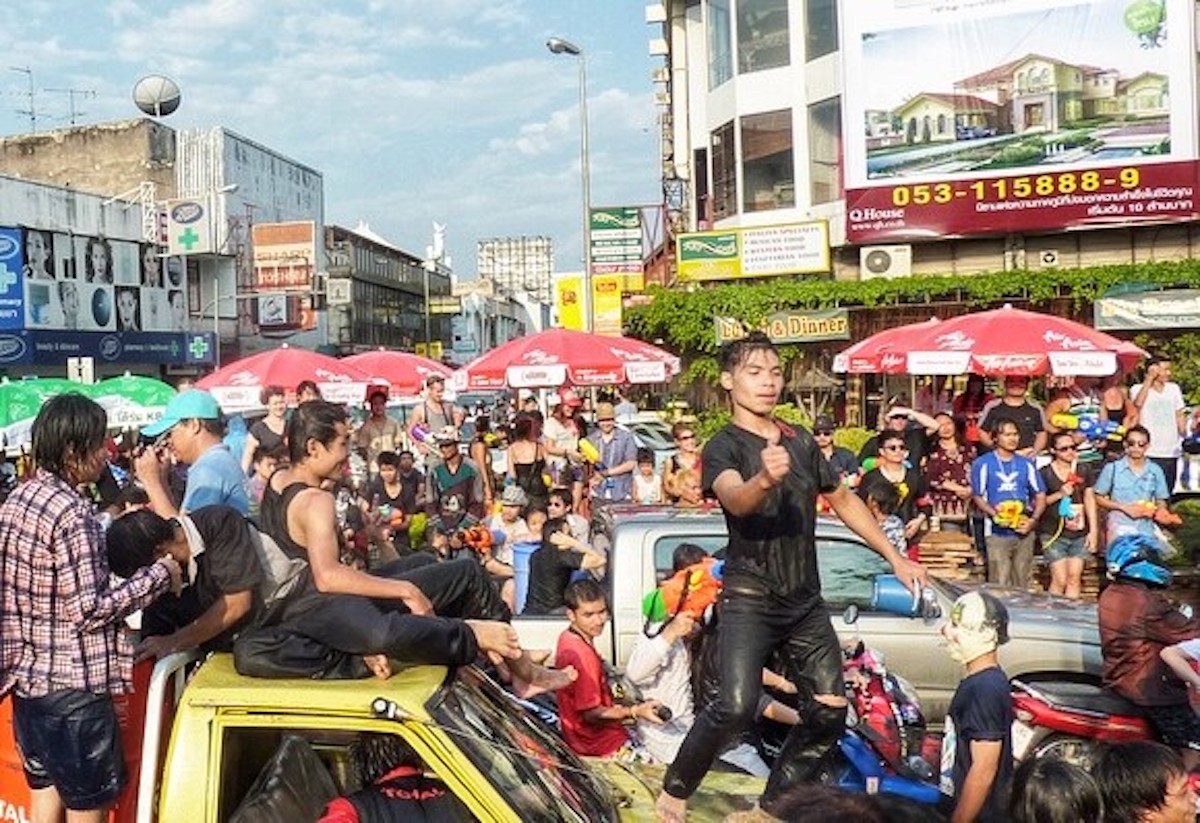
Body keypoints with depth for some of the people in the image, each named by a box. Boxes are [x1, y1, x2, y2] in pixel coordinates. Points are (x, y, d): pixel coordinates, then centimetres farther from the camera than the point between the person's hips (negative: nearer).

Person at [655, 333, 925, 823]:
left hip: (805, 601, 7)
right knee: (736, 708, -20)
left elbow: (843, 500, 24)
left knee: (829, 711, 5)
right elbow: (735, 500, -30)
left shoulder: (802, 442, 12)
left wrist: (894, 557, 22)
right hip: (750, 599, -6)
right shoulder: (723, 447, -8)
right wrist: (765, 479, -53)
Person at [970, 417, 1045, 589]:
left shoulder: (1026, 464, 13)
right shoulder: (982, 464, 2)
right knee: (999, 586, -8)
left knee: (1023, 584, 7)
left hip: (1024, 531, 4)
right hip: (997, 532, -3)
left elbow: (1040, 496, 13)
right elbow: (978, 497, 1)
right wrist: (995, 514, -17)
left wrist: (1033, 520, -5)